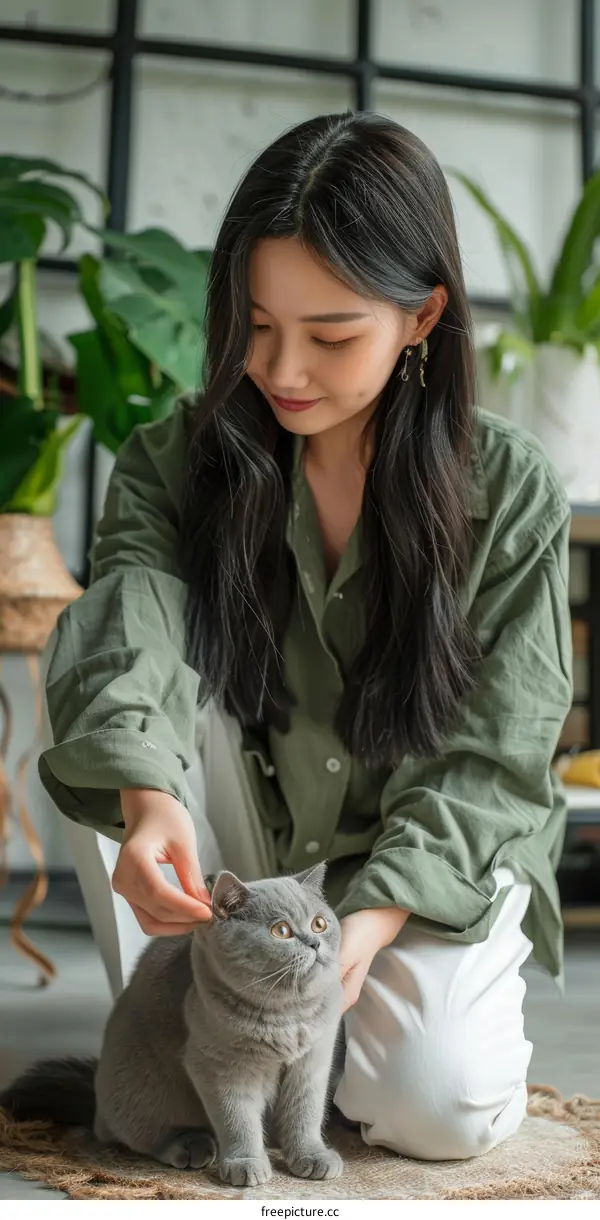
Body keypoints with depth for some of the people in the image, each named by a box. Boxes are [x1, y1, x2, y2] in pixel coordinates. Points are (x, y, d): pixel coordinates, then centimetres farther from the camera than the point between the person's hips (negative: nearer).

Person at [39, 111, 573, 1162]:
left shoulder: (508, 488, -13)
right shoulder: (174, 463, -9)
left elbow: (496, 749, -14)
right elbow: (130, 634, -27)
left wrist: (378, 915, -26)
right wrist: (147, 797, -49)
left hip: (435, 855, -1)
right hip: (243, 843, 2)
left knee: (440, 1109, -22)